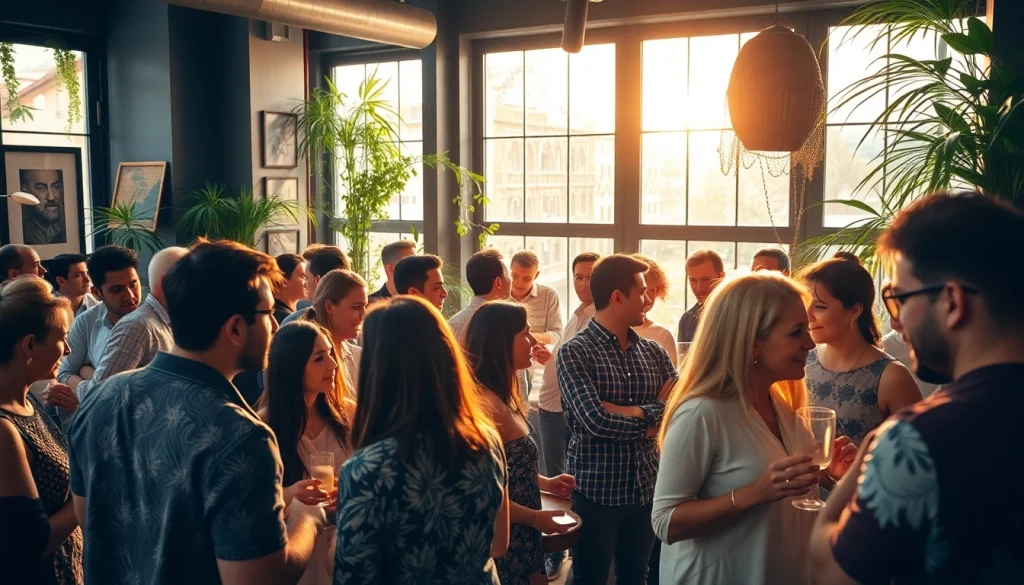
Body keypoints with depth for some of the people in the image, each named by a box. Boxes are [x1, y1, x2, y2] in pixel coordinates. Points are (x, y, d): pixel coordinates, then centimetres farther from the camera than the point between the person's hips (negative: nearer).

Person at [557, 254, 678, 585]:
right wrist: (656, 411, -10)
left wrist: (625, 413, -18)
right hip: (595, 491, -5)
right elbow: (596, 421, -24)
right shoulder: (575, 353, -12)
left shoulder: (654, 352, 6)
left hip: (646, 489, 5)